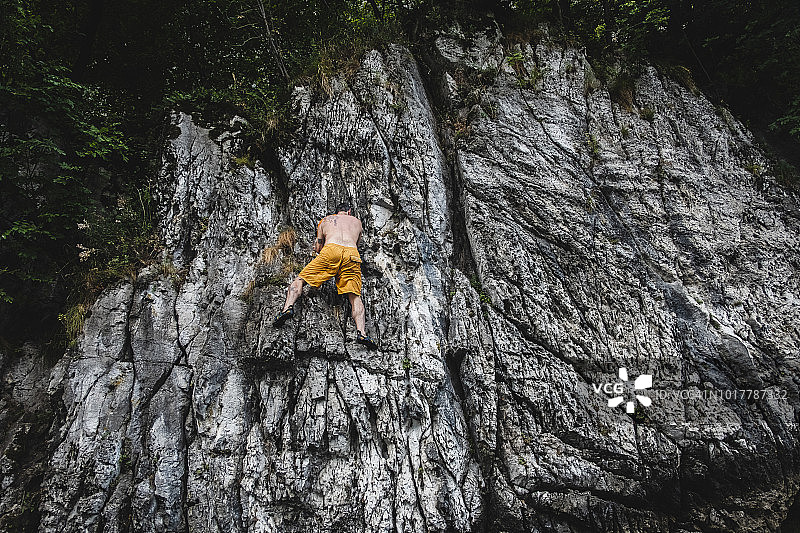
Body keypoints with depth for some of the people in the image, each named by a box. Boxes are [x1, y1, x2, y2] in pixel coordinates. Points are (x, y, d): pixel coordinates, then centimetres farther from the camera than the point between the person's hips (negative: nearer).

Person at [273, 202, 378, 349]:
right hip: (352, 254, 1)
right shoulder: (357, 222, 34)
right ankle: (361, 333, -19)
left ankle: (288, 308, -15)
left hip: (331, 249, -1)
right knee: (355, 297, 0)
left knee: (300, 279, 9)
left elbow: (318, 247, 29)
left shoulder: (325, 220, 32)